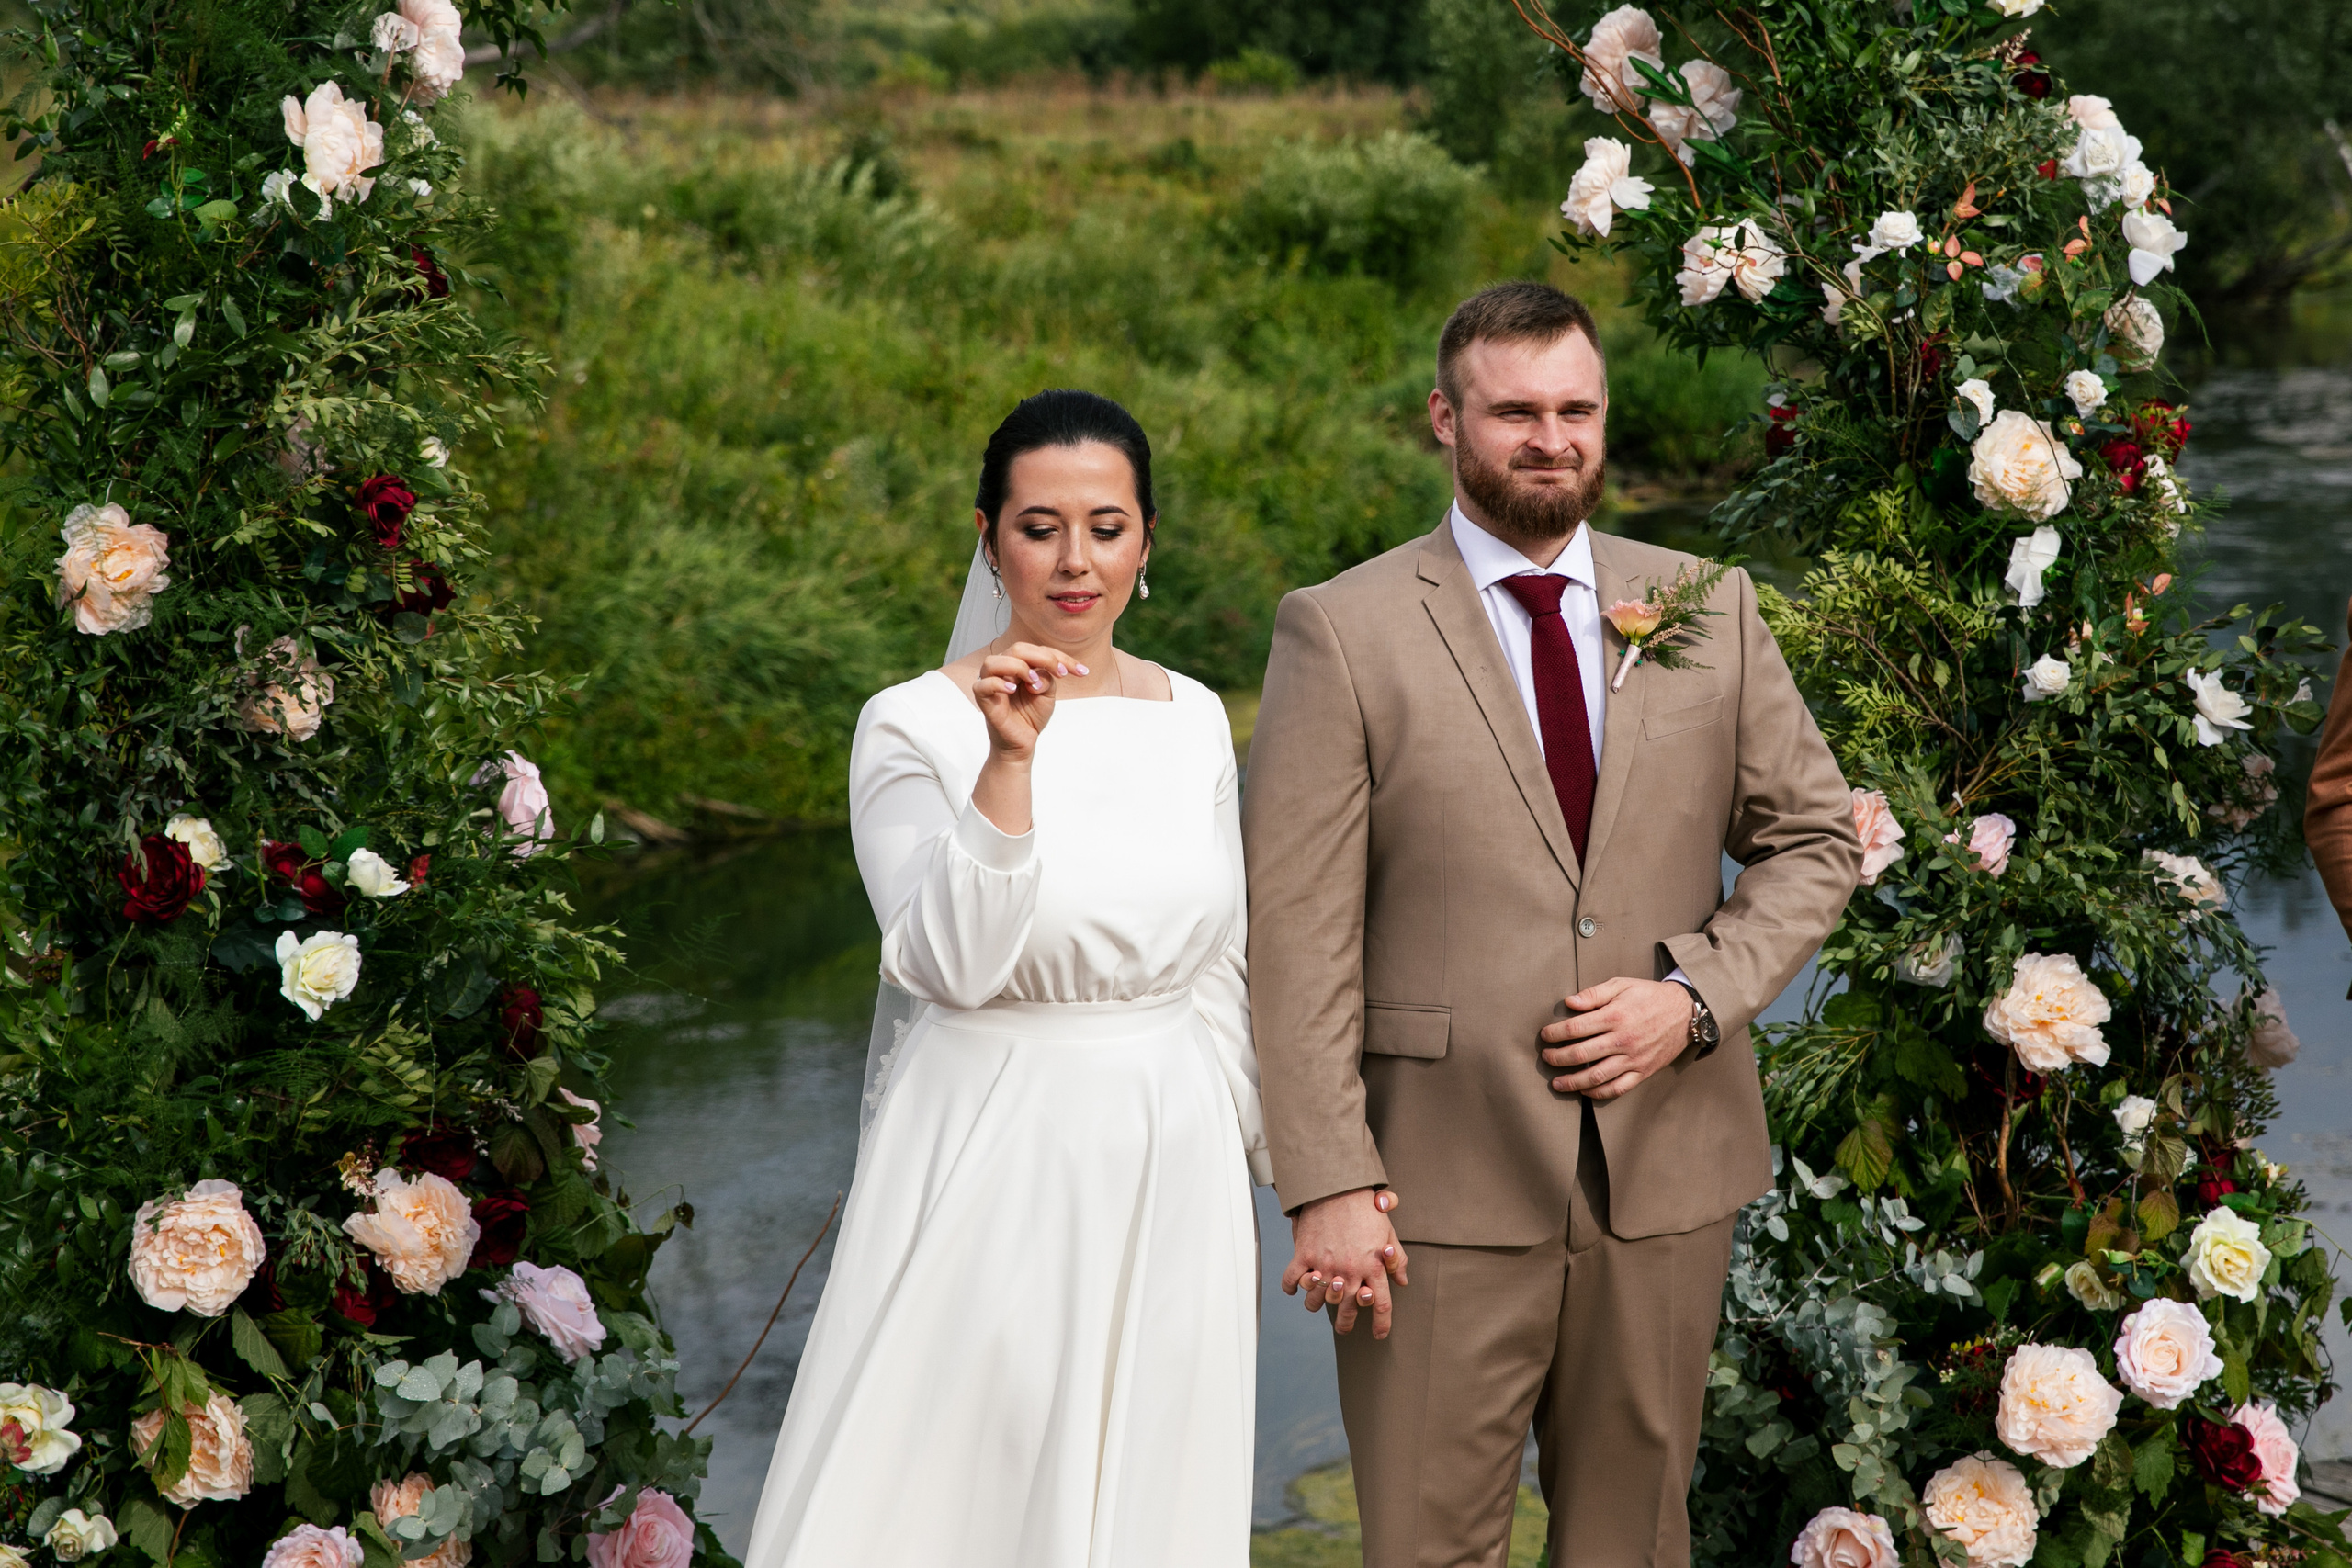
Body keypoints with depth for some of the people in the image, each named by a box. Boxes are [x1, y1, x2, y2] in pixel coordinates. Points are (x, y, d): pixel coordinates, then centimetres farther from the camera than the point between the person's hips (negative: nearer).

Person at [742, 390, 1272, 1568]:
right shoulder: (916, 727, -8)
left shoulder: (1194, 721, 6)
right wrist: (1008, 762, -28)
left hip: (1170, 1169, 4)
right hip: (991, 1162, -4)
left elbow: (1216, 968, 13)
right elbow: (954, 963, -20)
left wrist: (1252, 1170, 14)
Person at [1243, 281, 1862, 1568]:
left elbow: (1818, 837, 13)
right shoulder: (1342, 632, -3)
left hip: (1665, 1172, 3)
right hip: (1444, 1190, -3)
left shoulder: (1709, 610, 8)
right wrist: (1329, 1185, -13)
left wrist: (1697, 991, -6)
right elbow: (1293, 934, -7)